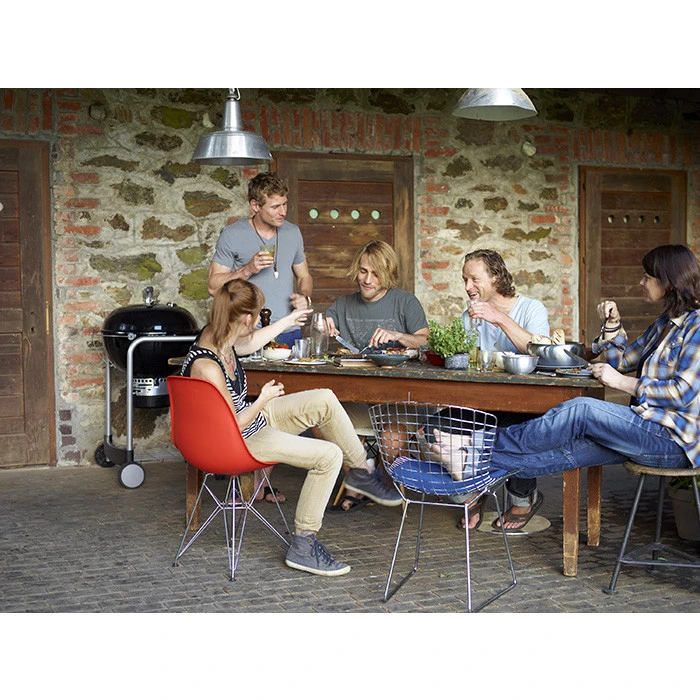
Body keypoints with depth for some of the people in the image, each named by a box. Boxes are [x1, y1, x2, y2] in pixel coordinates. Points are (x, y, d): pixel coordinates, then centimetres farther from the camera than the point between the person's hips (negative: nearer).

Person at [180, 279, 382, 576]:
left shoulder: (217, 337, -7)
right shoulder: (207, 367, -34)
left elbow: (250, 342, 19)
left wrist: (288, 320, 31)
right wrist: (263, 400, -12)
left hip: (251, 417, 9)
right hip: (239, 443, -9)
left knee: (324, 400, 5)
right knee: (329, 456, -15)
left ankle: (362, 470, 22)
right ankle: (302, 547, -4)